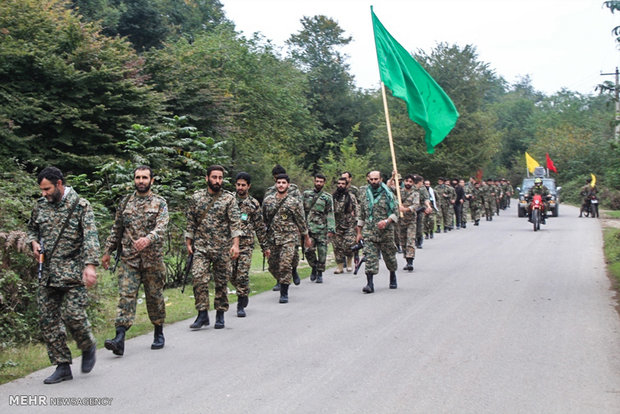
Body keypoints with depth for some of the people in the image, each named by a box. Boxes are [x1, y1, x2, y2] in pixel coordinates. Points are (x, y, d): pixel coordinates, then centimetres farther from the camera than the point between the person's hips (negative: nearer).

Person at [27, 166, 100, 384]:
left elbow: (90, 237, -15)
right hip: (47, 273, 6)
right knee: (47, 319, 3)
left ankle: (88, 347, 18)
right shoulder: (40, 205, 10)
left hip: (73, 272, -6)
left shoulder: (81, 206, -6)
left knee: (73, 315, -13)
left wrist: (90, 265, -28)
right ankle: (62, 367, 12)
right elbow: (32, 229, 27)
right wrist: (34, 242, 3)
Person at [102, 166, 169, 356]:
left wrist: (148, 239, -34)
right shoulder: (125, 202, 11)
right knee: (126, 295, -8)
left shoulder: (159, 203, 1)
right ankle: (120, 338, -15)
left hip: (153, 259, -2)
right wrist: (108, 251, 14)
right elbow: (116, 229, 17)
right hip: (129, 259, 2)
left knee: (155, 296, 8)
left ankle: (159, 333, 25)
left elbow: (161, 227, -15)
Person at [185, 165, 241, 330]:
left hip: (222, 248, -1)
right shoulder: (196, 197, 6)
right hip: (201, 247, 1)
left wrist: (235, 244, -17)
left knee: (221, 282, 5)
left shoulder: (229, 198, -1)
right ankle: (202, 315, -2)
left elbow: (235, 222, -7)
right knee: (199, 278, -10)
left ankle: (220, 315, 17)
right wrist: (188, 242, 9)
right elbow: (191, 222, 12)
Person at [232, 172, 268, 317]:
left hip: (246, 244, -2)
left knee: (243, 274, -9)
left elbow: (260, 227, 8)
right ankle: (244, 293, 31)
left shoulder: (254, 204, 4)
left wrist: (264, 246, 8)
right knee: (231, 275, 4)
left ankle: (241, 305, -1)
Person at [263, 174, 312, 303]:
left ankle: (284, 293, -5)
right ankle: (281, 282, 36)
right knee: (273, 266, 9)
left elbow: (301, 222, 5)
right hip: (272, 238, 4)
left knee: (285, 265, -14)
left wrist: (306, 238, 11)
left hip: (289, 238, -4)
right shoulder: (267, 200, 7)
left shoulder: (294, 202, -2)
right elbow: (264, 219, 15)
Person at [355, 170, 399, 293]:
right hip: (369, 232, 2)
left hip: (386, 232, -1)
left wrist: (387, 221, -21)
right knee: (370, 257, -9)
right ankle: (370, 283, -11)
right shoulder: (364, 195, 9)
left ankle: (393, 278, 34)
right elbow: (361, 215, 16)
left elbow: (396, 211, -3)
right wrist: (359, 232, 13)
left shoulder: (387, 194, -1)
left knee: (389, 255, 11)